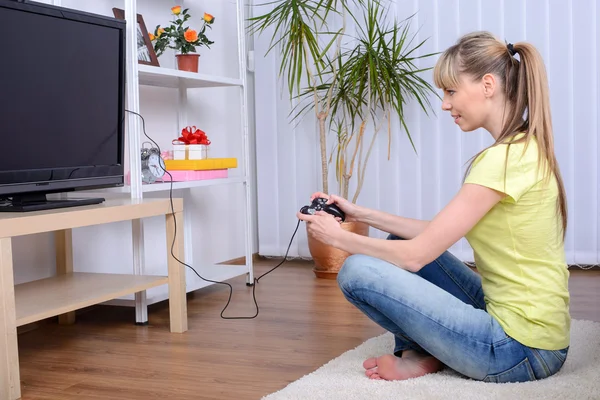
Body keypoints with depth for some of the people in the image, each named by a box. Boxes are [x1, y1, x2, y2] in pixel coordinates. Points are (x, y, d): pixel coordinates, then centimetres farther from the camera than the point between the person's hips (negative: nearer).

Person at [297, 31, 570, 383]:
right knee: (399, 245, 18)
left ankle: (424, 356, 5)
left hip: (521, 350, -10)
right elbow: (435, 235, 11)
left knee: (356, 271, -14)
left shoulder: (504, 159, -21)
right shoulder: (526, 148, 8)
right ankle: (418, 352, 7)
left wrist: (339, 238, -4)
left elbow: (415, 256, -18)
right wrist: (362, 214, 9)